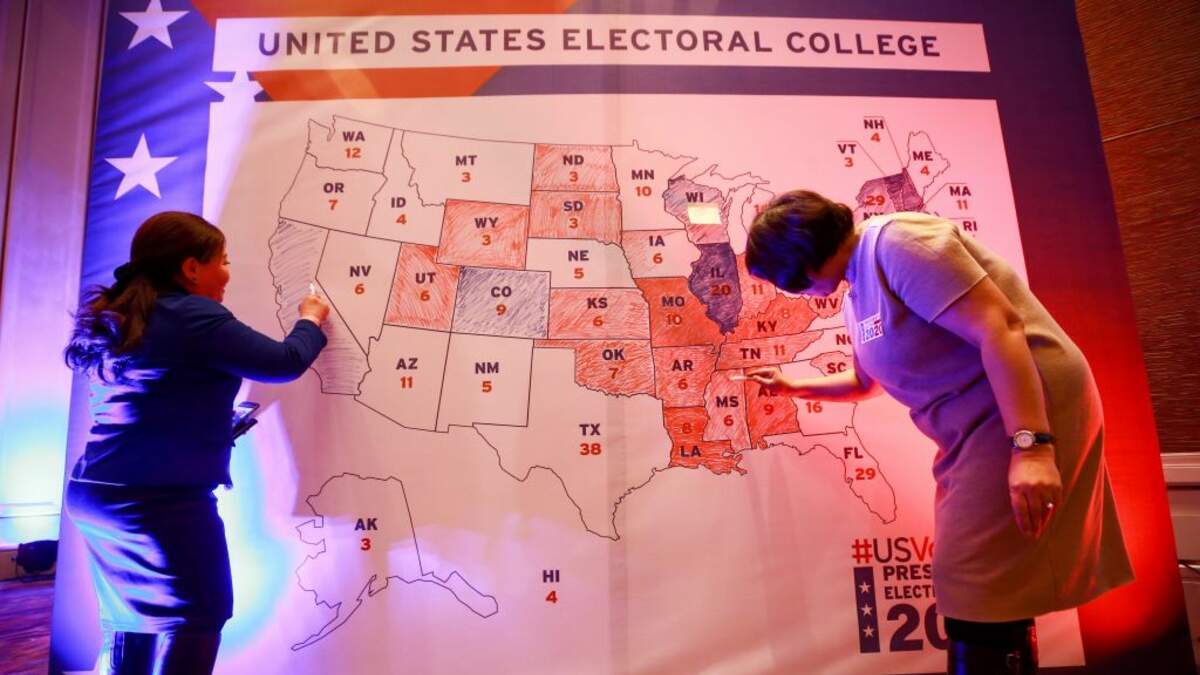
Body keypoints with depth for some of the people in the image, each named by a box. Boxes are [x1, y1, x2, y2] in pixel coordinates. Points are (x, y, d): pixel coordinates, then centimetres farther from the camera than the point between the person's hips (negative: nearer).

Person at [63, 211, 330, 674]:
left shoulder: (121, 318, 14)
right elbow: (284, 362, -9)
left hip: (99, 495, 10)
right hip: (162, 502, -10)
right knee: (188, 628, 2)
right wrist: (311, 321, 10)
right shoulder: (194, 317, -14)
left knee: (129, 632, 20)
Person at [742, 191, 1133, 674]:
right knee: (992, 592, 16)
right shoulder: (857, 293, 14)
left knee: (979, 594, -8)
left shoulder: (894, 242, -16)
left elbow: (1000, 326, -25)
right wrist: (794, 387, 27)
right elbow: (865, 381, 31)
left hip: (1025, 409, -10)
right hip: (978, 424, 10)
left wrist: (1030, 446, -31)